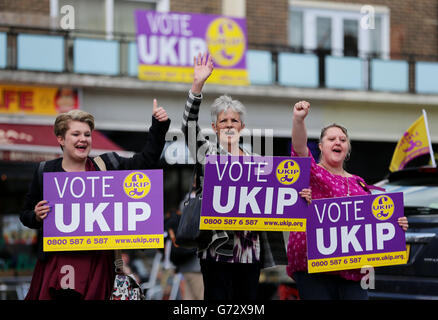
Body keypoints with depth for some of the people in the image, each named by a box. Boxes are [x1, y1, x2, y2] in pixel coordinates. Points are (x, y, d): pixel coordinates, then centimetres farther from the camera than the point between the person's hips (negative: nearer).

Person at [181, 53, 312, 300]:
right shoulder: (208, 153, 5)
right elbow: (189, 126, -10)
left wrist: (298, 197, -4)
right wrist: (198, 85, -20)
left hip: (250, 249, 4)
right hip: (219, 248, -4)